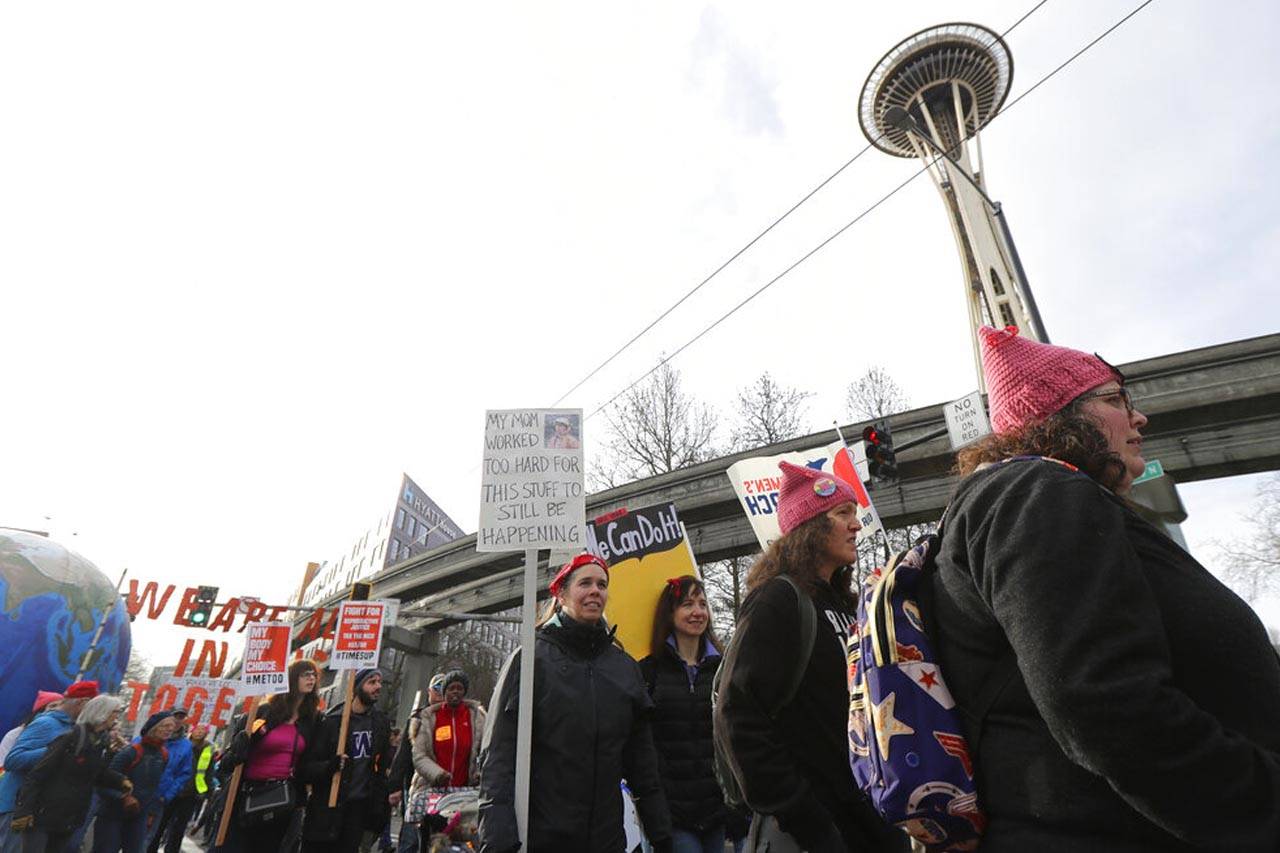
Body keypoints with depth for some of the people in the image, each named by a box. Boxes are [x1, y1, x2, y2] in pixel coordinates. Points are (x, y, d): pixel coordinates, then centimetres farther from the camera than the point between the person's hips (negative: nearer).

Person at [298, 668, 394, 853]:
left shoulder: (381, 723, 7)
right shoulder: (331, 721, -9)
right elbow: (308, 766, -12)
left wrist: (390, 791, 2)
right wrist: (330, 765, -30)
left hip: (359, 807, 4)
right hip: (326, 807, -4)